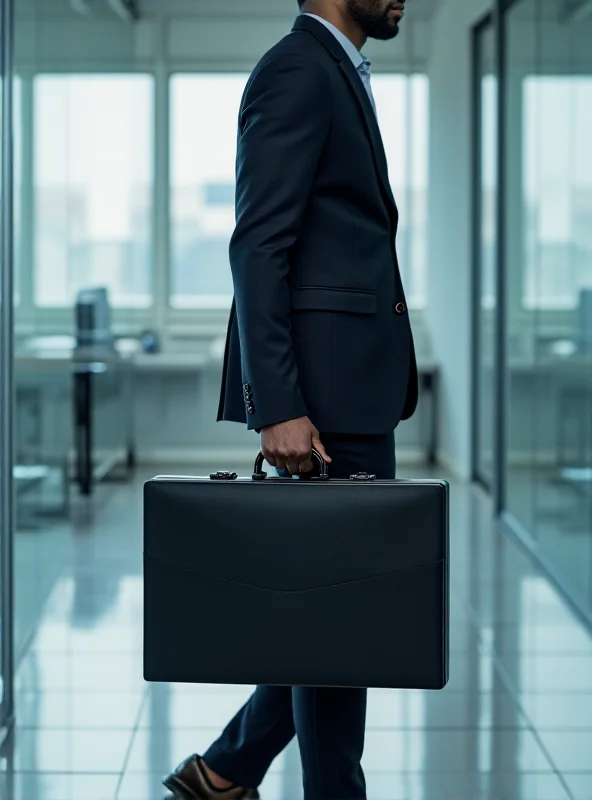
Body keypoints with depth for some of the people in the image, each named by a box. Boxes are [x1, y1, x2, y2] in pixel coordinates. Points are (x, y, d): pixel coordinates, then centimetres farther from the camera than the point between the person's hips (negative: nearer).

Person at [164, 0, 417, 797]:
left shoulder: (336, 73, 20)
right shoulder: (297, 69, -11)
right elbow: (257, 248, -18)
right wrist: (278, 406, -23)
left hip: (351, 386, 10)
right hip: (324, 386, -10)